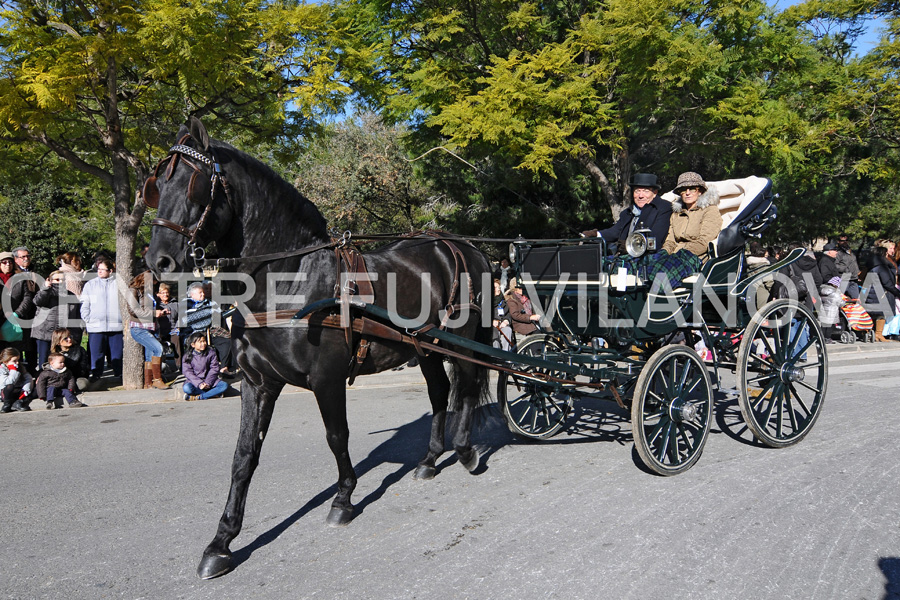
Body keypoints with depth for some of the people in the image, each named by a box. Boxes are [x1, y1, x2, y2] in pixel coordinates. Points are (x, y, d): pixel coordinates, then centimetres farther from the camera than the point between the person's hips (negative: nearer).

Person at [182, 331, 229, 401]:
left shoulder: (211, 353, 4)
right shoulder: (188, 356, 0)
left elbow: (214, 369, 0)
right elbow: (188, 372, -7)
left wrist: (207, 383, -15)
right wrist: (199, 383, -20)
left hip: (209, 380, 2)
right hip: (194, 381, -2)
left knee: (224, 385, -24)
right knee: (186, 388, -34)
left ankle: (198, 397, -28)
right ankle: (212, 394, -26)